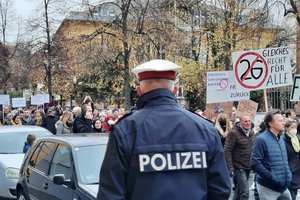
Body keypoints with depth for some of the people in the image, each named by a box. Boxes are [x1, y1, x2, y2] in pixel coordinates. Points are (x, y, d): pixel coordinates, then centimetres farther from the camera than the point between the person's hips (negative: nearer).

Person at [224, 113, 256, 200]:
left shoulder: (252, 133, 10)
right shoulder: (234, 133, -12)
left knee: (239, 191, 17)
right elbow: (227, 151, -14)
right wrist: (230, 168, -18)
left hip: (248, 167, 7)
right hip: (239, 167, -7)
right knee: (245, 193, -11)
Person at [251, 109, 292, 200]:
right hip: (268, 189, -8)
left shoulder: (281, 140, 13)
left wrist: (288, 175, 10)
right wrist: (271, 177, -22)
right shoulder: (261, 140, -14)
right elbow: (254, 163, -22)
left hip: (284, 187, 8)